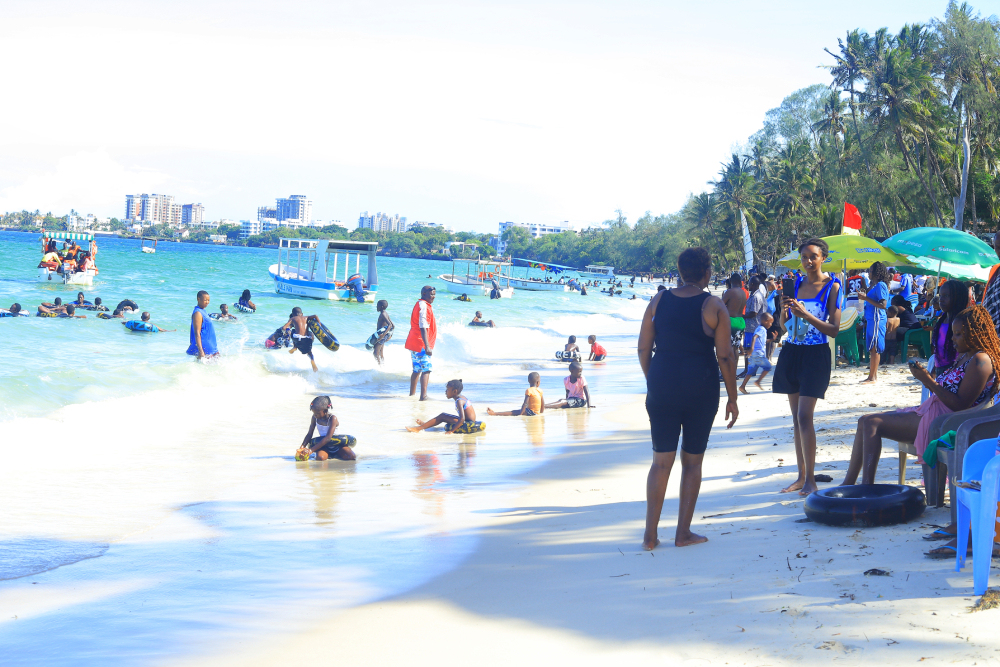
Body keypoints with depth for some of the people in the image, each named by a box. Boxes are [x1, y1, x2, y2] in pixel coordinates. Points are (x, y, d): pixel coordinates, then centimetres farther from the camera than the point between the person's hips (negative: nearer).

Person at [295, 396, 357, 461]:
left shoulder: (332, 418, -21)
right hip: (324, 446, 2)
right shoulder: (315, 418, -5)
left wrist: (311, 450, -35)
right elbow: (309, 434, 1)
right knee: (320, 458, -33)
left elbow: (328, 438, -29)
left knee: (352, 457, -26)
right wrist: (302, 448, -17)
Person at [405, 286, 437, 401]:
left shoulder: (419, 304, 17)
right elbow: (423, 327, -23)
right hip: (421, 344, -10)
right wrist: (427, 346, -27)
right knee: (426, 370, -10)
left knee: (417, 370, 17)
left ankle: (412, 394, 23)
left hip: (414, 344, 10)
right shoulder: (424, 306, -15)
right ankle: (423, 396, -15)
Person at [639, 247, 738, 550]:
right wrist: (732, 398, 1)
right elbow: (725, 356, -8)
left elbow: (643, 349, 5)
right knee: (692, 461, 9)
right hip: (701, 391, -3)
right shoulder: (714, 306, -6)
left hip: (662, 388, 3)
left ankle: (650, 534, 7)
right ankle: (683, 533, 13)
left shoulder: (658, 301, 3)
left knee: (661, 461, 8)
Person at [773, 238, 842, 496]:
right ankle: (801, 476, 12)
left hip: (815, 355, -6)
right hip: (791, 352, 6)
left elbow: (834, 329, -10)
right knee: (796, 417, 7)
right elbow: (783, 322, 15)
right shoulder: (797, 283, 9)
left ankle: (811, 479, -7)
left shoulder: (832, 286, -6)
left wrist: (806, 315, -20)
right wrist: (784, 307, -6)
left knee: (804, 416, -13)